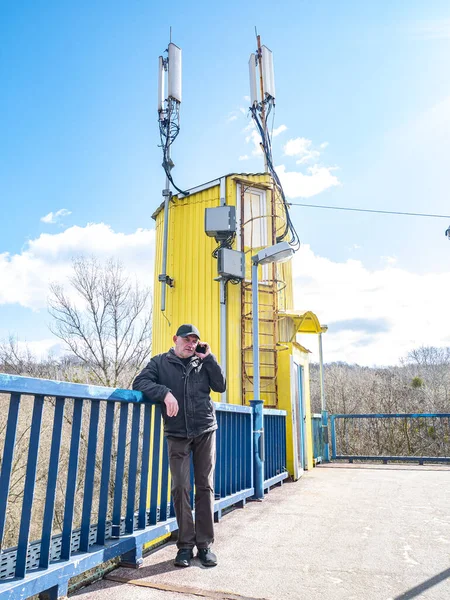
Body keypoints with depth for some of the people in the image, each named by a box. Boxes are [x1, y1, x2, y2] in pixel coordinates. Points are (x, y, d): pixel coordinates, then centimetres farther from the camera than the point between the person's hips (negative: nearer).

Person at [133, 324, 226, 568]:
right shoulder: (161, 362, 3)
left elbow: (220, 386, 2)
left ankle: (205, 544, 13)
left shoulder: (203, 362, 9)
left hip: (205, 431, 2)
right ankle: (186, 545, 13)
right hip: (177, 435, -1)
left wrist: (208, 358, -5)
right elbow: (140, 382, -8)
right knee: (180, 488, -1)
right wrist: (165, 392, -22)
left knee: (205, 486, 4)